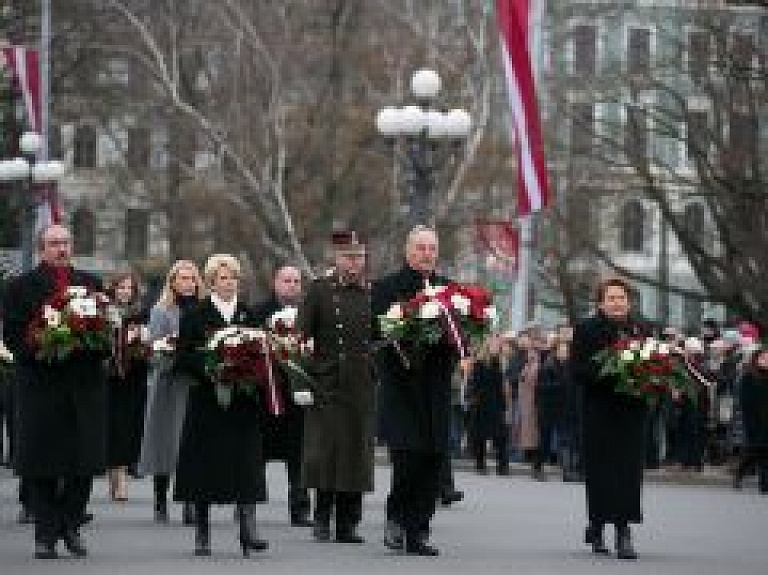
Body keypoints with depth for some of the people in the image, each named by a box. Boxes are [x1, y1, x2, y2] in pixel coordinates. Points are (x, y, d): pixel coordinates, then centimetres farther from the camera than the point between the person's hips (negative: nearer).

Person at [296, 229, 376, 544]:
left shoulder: (373, 293, 10)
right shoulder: (319, 291, 2)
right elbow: (300, 337, -2)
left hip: (363, 388, 3)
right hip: (327, 387, -3)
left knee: (357, 455, 3)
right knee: (325, 451, -5)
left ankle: (347, 523, 9)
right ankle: (322, 519, 6)